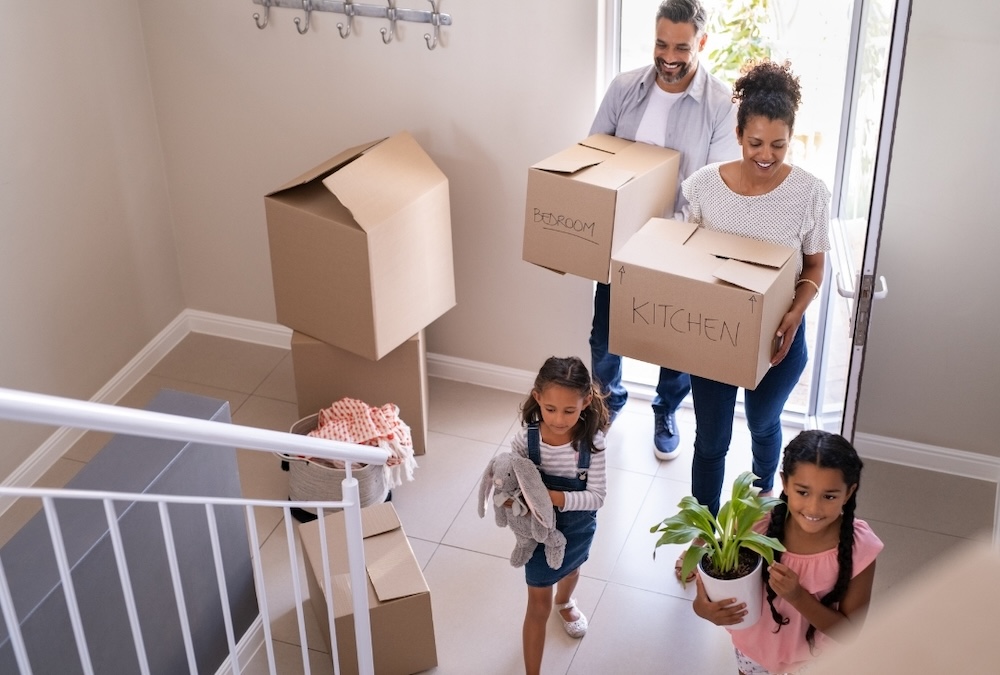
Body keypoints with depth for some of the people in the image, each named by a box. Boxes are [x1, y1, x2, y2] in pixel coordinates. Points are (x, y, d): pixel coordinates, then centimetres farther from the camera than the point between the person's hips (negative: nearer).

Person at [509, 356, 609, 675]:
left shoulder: (591, 442, -27)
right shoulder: (525, 440, -27)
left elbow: (597, 496, -26)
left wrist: (555, 497, -40)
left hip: (578, 529, 3)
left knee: (571, 569, 36)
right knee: (538, 606, 9)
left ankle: (565, 603, 71)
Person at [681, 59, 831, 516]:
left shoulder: (810, 194, -17)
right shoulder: (705, 184, -14)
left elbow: (814, 267, -5)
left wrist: (795, 314, -22)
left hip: (777, 335, 0)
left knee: (763, 425, 26)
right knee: (711, 439, 11)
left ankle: (762, 499, 57)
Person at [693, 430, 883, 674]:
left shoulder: (859, 548, -30)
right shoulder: (758, 524, -28)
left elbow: (849, 630, -21)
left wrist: (797, 596, -36)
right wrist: (704, 606, -38)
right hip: (755, 647, 1)